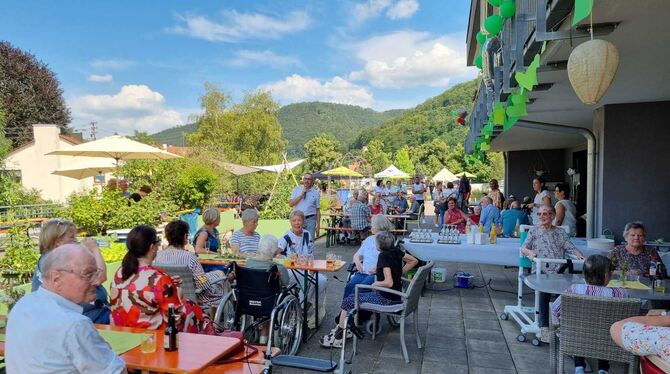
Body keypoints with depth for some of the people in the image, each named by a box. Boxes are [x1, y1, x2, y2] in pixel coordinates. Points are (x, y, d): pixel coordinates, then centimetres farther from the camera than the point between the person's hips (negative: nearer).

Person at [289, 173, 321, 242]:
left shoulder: (316, 193, 5)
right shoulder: (297, 189, 8)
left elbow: (318, 210, 4)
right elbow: (291, 204, -3)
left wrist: (318, 225, 0)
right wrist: (301, 195, -10)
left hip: (310, 220, -1)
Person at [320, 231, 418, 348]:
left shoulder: (384, 256, -19)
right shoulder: (396, 252, 2)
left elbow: (389, 283, -27)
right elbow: (414, 261, 16)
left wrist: (375, 284, -9)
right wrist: (399, 272, 14)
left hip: (387, 299, -9)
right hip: (396, 297, 9)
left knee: (347, 302, 0)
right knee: (353, 297, 15)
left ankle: (338, 338, 8)